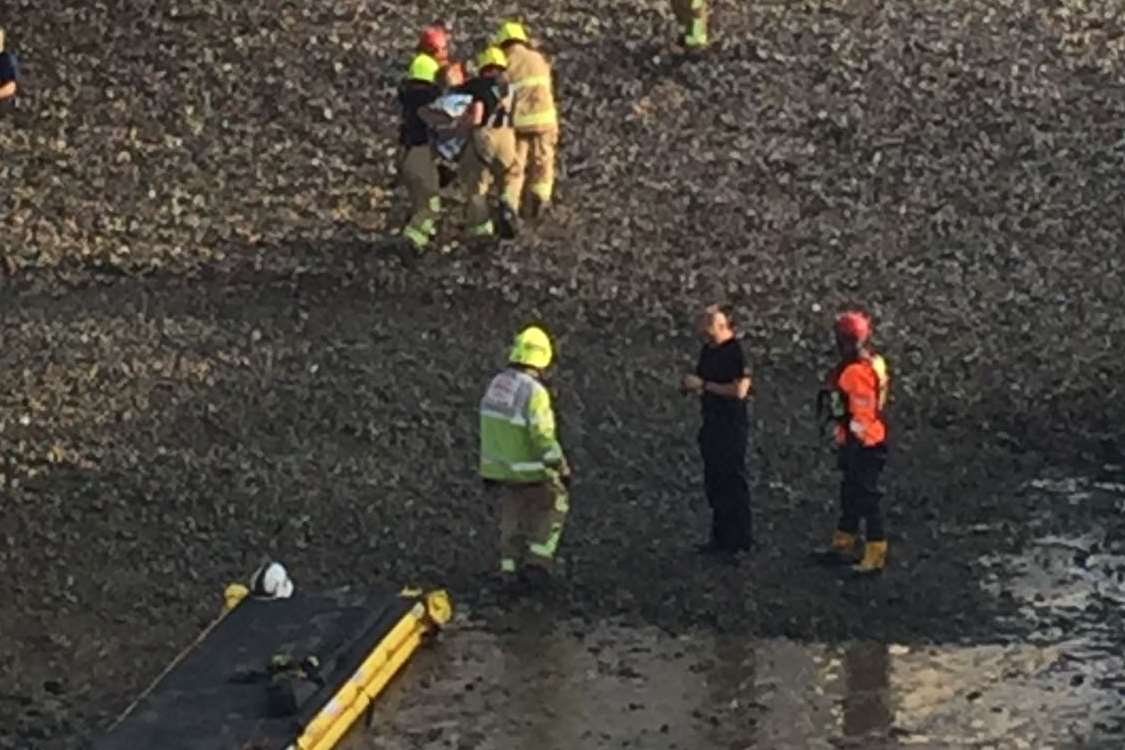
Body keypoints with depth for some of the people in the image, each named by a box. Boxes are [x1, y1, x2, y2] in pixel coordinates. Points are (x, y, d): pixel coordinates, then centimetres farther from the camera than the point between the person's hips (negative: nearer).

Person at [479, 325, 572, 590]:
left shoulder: (497, 385, -1)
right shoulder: (534, 392, -26)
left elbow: (491, 428, 8)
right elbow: (543, 438, -26)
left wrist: (490, 469, 18)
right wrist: (562, 468, -15)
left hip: (502, 466, 7)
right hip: (530, 469, -7)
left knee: (513, 515, 20)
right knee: (554, 504, 14)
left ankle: (511, 569, 25)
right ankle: (537, 563, 10)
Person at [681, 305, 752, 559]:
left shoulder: (737, 352, -15)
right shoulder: (708, 350, 11)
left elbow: (739, 390, -22)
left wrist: (704, 385, -18)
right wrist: (689, 385, 0)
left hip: (732, 426, -9)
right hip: (712, 423, 9)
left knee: (733, 482, -4)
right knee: (714, 482, 13)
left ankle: (737, 541, 2)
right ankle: (721, 537, 21)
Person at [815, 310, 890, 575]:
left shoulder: (859, 372, -23)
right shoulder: (860, 365, 9)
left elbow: (862, 414, -24)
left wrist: (853, 442, -21)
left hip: (863, 444, -11)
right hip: (852, 442, 11)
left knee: (866, 498, -4)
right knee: (850, 496, 22)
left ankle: (875, 556, 2)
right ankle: (844, 545, 36)